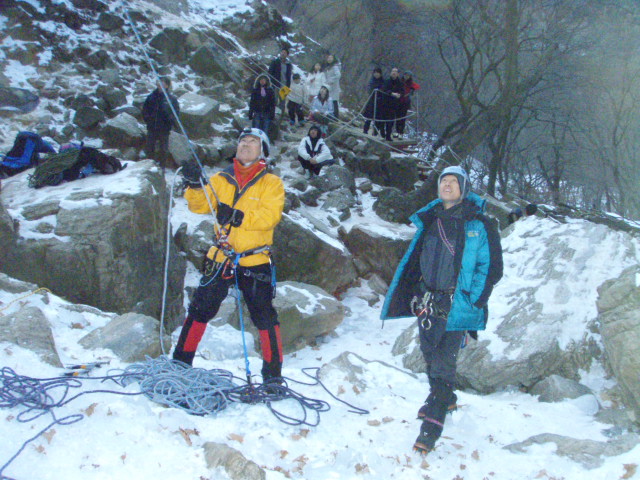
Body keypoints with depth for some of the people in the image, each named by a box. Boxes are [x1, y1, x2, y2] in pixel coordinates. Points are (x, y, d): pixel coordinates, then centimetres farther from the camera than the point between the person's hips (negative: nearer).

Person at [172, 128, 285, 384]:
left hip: (255, 262, -3)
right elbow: (200, 206, 2)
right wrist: (195, 185, -17)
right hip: (220, 258, 3)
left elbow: (270, 215, -13)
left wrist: (238, 216, -26)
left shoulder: (271, 183, 2)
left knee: (265, 317, -1)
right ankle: (181, 361, 22)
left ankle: (273, 374, 12)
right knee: (200, 310, 7)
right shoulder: (221, 179, 11)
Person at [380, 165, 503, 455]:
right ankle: (444, 399, 42)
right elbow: (416, 260, 18)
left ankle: (431, 427, -2)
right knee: (430, 356, 17)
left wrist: (473, 302, -10)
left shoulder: (478, 225, -4)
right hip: (428, 303, 6)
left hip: (457, 307, -5)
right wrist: (418, 297, 11)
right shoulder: (430, 221, 11)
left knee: (443, 364, -8)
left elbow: (491, 267, -4)